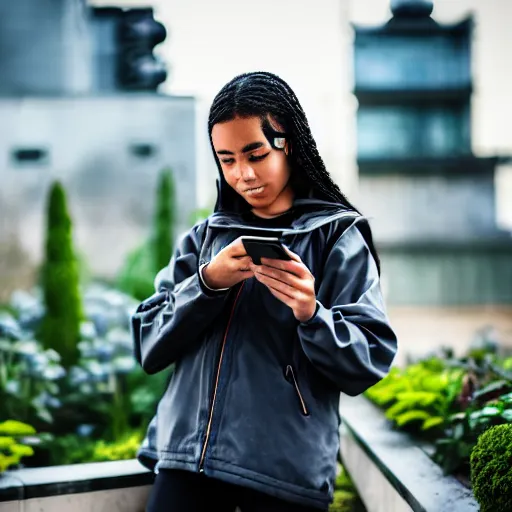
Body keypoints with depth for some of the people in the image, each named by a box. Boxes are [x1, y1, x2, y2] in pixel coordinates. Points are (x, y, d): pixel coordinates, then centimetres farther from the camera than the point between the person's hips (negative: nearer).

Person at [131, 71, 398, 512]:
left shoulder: (337, 236, 1)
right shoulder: (202, 237, 10)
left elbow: (370, 362, -6)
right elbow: (149, 348, 3)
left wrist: (311, 315, -23)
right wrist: (207, 284, -12)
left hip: (286, 469, -2)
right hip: (187, 457, 2)